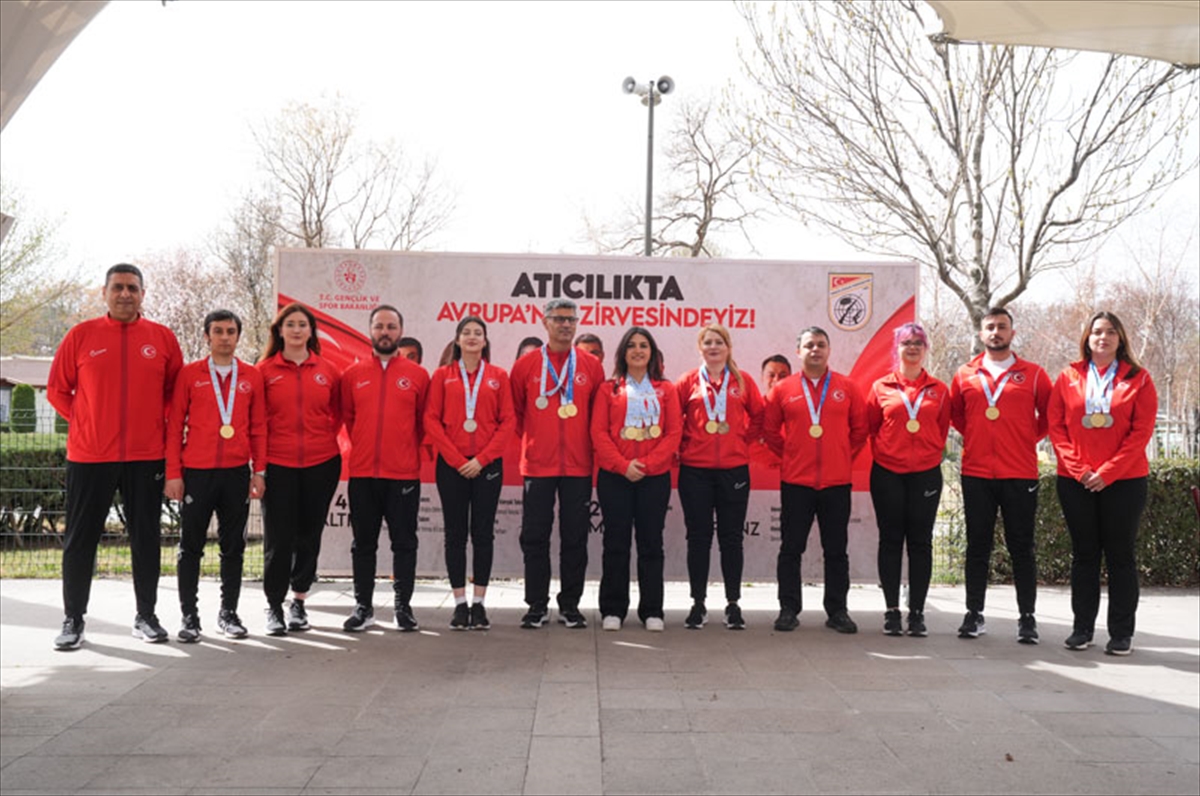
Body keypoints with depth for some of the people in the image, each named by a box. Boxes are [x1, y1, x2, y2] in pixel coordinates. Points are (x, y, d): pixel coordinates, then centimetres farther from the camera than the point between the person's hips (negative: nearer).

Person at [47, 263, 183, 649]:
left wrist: (158, 424, 4)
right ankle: (73, 619, 19)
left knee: (146, 538, 8)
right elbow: (57, 389, 7)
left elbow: (176, 390, 12)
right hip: (89, 456, 0)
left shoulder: (163, 338, 3)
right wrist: (83, 422, 1)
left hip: (146, 457, 1)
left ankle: (146, 616, 19)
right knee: (80, 539, 6)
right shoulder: (81, 335, 1)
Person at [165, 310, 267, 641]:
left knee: (234, 546, 8)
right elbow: (174, 425, 1)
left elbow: (258, 427, 8)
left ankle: (229, 613, 19)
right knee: (190, 546, 4)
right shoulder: (189, 374, 2)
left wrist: (259, 471, 3)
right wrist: (173, 473, -4)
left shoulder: (252, 377, 7)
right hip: (196, 473, -1)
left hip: (237, 474, 2)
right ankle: (189, 616, 14)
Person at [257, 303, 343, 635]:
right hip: (278, 463, -1)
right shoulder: (265, 370, 0)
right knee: (278, 537, 0)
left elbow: (338, 412, 16)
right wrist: (261, 451, -1)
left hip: (321, 463, 2)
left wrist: (325, 438, 6)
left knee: (310, 534, 8)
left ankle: (299, 601, 22)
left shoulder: (328, 370, 4)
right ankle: (274, 607, 13)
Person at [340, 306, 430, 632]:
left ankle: (403, 606, 14)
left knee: (404, 542, 4)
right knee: (363, 542, 8)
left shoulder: (417, 375, 2)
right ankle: (363, 606, 18)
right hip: (362, 473, 2)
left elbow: (424, 421, 7)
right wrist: (364, 448, 10)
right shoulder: (353, 374, 6)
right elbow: (347, 417, 12)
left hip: (404, 474, -1)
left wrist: (409, 452, 7)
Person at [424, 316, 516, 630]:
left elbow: (508, 421, 0)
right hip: (451, 464, 0)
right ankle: (460, 603, 11)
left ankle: (479, 603, 11)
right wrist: (456, 459, -10)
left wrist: (482, 458, -9)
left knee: (483, 533, 3)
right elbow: (431, 420, -1)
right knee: (455, 533, 3)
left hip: (487, 464, 0)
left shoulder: (498, 376, 6)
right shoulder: (442, 375, 5)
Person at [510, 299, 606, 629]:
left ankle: (571, 604, 17)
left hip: (578, 466, 1)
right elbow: (514, 411, 10)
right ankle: (537, 605, 15)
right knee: (535, 536, 3)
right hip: (538, 465, -1)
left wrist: (591, 444, 7)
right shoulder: (526, 364, 2)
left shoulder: (591, 365, 5)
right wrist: (529, 439, 8)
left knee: (575, 537, 6)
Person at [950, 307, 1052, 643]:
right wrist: (974, 437, 10)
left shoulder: (1033, 374, 3)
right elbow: (954, 413, 21)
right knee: (977, 546, 7)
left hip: (1020, 474, -1)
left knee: (1021, 547, 4)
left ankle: (1027, 617, 12)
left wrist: (1030, 438, 4)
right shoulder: (965, 375, 7)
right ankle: (974, 614, 15)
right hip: (976, 474, 2)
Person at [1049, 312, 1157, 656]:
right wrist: (1077, 468, -10)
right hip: (1075, 481, 1)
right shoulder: (1068, 377, 6)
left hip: (1124, 481, -1)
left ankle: (1122, 633, 10)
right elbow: (1056, 426, 2)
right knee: (1084, 554, 8)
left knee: (1121, 555, 3)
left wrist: (1108, 471, -12)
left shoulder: (1138, 379, 2)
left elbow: (1142, 431, -5)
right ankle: (1082, 628, 15)